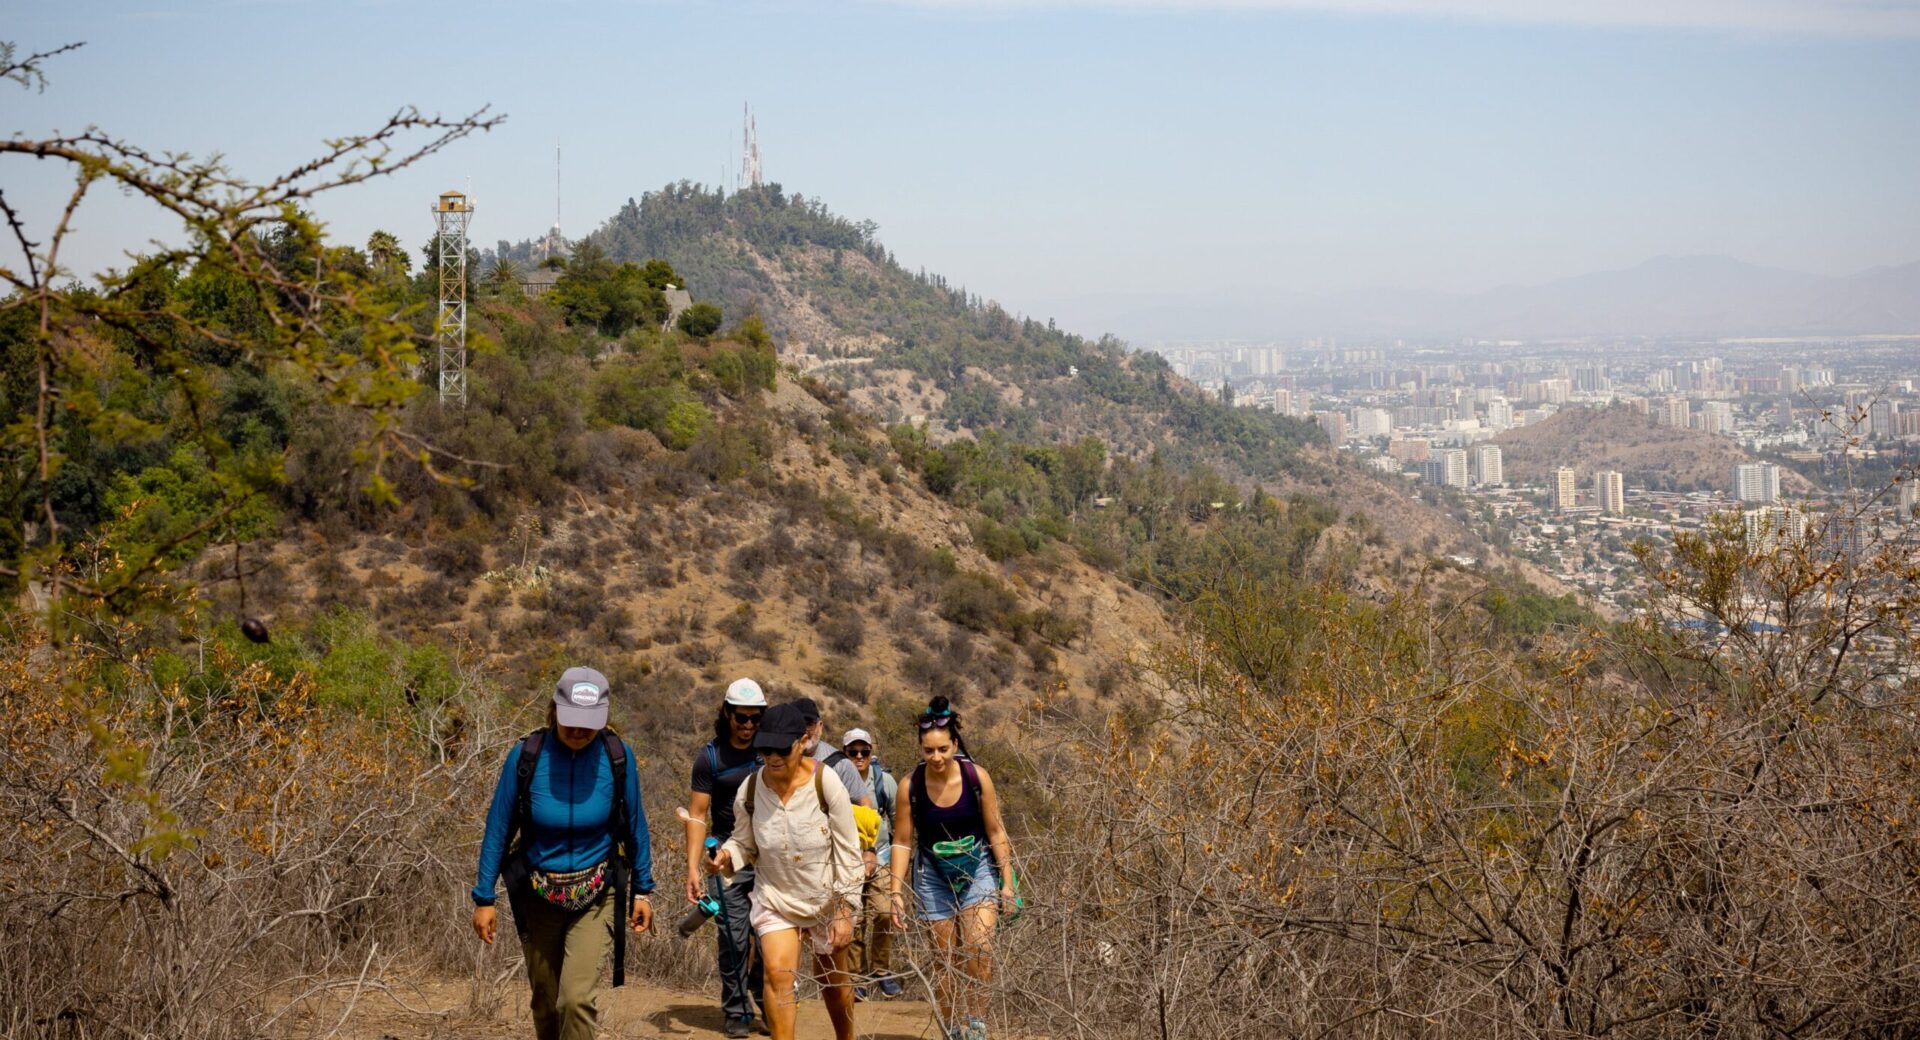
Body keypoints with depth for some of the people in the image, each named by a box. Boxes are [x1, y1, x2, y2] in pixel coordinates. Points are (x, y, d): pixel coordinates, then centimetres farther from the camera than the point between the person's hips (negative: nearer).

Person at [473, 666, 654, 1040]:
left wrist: (643, 889, 5)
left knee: (578, 998, -16)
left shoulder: (616, 757, -13)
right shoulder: (526, 756, -15)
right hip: (538, 897, 1)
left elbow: (635, 826, 0)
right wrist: (484, 898, -5)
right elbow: (498, 829, -6)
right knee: (546, 1002, 15)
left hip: (596, 898, -1)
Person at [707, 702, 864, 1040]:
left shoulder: (825, 782, -18)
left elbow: (848, 851, -14)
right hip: (775, 898, 1)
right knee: (778, 972, -19)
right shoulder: (750, 790, -11)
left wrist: (845, 910, -14)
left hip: (827, 899, -1)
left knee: (833, 981, 15)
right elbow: (745, 844, 3)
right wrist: (726, 855, -21)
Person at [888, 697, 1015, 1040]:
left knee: (979, 947, -20)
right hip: (934, 876, 1)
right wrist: (896, 893, -9)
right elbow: (902, 842, -5)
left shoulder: (977, 777, -13)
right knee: (945, 960, 5)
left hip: (977, 869, -1)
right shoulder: (910, 786, -13)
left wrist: (1007, 882, -3)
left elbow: (996, 833, -4)